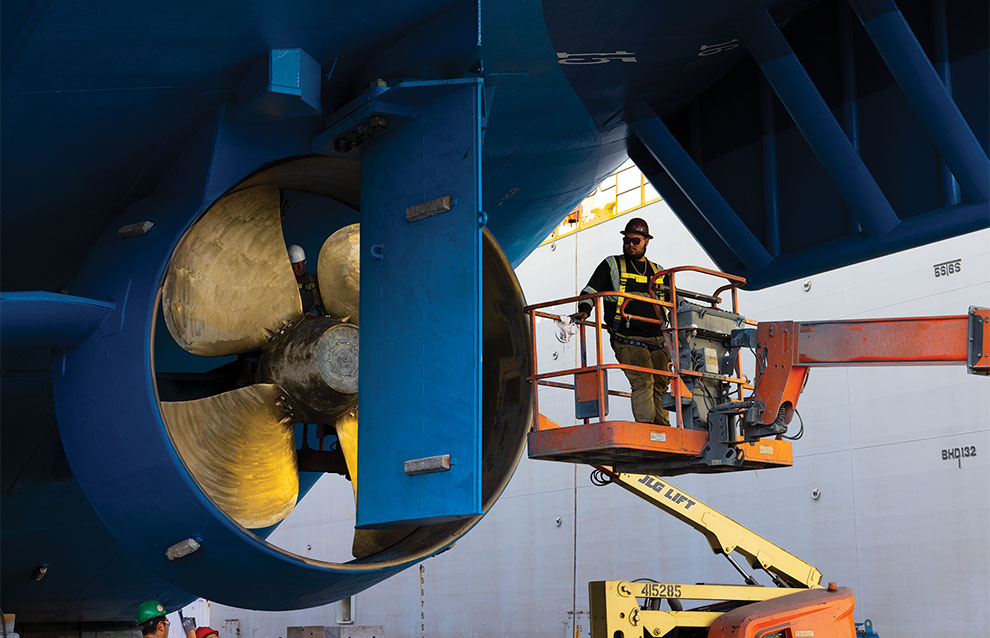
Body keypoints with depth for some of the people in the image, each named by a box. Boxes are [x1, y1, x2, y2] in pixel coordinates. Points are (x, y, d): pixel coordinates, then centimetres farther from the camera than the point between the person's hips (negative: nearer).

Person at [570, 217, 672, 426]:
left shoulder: (657, 271, 22)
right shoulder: (612, 265, 12)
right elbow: (591, 290, 7)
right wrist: (584, 311, -10)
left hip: (657, 339, 5)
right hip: (628, 338, -4)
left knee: (660, 386, 0)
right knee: (642, 381, -19)